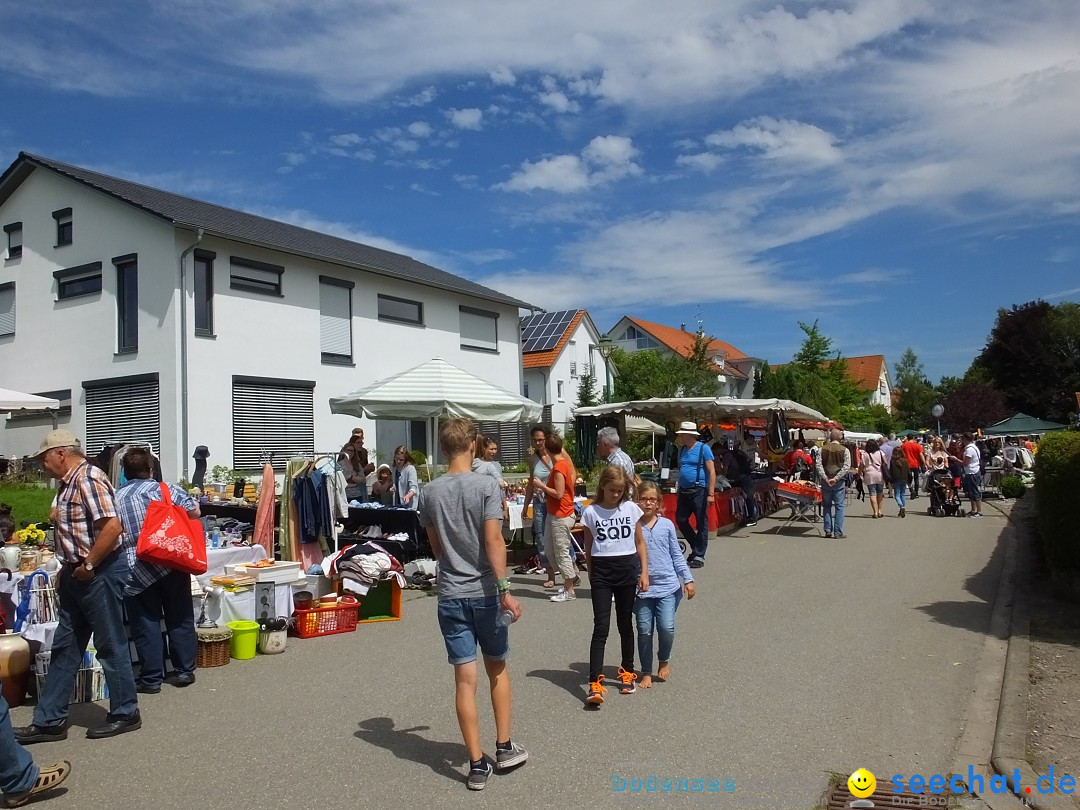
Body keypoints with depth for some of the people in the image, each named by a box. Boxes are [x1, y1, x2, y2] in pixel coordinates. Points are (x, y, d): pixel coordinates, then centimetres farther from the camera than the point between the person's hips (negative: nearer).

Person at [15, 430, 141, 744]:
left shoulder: (89, 479, -18)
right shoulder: (70, 482, 14)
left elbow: (112, 527, -27)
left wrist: (88, 566, -19)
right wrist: (69, 569, 15)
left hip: (100, 573, -10)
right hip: (78, 574, 10)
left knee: (110, 645, 2)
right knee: (65, 648, 14)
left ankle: (125, 714, 15)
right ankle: (49, 721, 23)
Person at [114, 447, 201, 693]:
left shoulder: (115, 498, 6)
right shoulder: (164, 488, 2)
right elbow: (194, 512, -4)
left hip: (135, 571, 0)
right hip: (172, 564, 0)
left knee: (146, 625, 8)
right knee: (180, 618, 11)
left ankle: (151, 679, 13)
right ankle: (184, 671, 17)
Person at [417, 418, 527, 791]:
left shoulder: (431, 492, 3)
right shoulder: (487, 486, -10)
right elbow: (493, 541, -18)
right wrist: (505, 589, -16)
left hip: (450, 594, 2)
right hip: (485, 592, -2)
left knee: (465, 680, 5)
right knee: (498, 669, 17)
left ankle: (478, 763, 11)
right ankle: (504, 747, 25)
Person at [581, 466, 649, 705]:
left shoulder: (631, 508, 2)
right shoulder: (591, 512, -1)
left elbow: (640, 543, 8)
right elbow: (588, 549, 6)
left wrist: (644, 572, 2)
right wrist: (591, 576, 7)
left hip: (627, 569, 2)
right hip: (601, 571, -2)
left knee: (625, 624, 13)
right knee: (601, 627, -7)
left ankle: (627, 672, 31)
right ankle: (595, 683, -8)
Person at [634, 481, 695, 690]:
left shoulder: (667, 525, 4)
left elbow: (676, 555, 10)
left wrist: (688, 579, 6)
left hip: (667, 586, 1)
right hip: (642, 588, -1)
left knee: (667, 629, -7)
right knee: (645, 631, 4)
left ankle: (664, 660, 24)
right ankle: (646, 672, 22)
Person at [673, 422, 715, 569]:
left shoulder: (703, 448, -6)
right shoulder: (682, 449, 13)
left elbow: (712, 472, -10)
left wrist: (710, 494, -16)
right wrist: (679, 490, 15)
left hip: (699, 490, -7)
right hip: (683, 491, 7)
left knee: (701, 523, 0)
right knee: (681, 520, 8)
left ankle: (699, 556, 8)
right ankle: (696, 546, 27)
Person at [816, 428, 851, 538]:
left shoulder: (823, 449, 2)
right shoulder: (844, 450, -3)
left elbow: (819, 465, -7)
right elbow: (846, 467, -12)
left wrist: (825, 478, -10)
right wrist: (836, 478, -14)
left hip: (826, 481, 2)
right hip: (839, 482, -2)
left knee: (827, 506, 12)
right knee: (839, 506, 3)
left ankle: (828, 530, 9)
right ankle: (838, 532, 2)